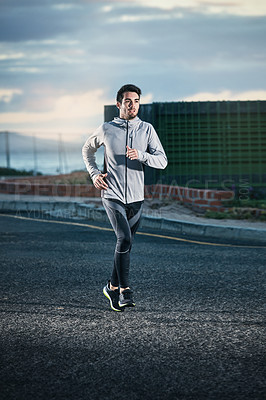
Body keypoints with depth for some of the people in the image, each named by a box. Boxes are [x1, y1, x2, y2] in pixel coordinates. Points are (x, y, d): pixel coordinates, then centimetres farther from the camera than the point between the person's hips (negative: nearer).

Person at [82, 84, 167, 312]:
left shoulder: (147, 129, 3)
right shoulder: (106, 129, 0)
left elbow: (162, 161, -4)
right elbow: (87, 150, 18)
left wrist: (141, 155, -22)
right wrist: (94, 174, 3)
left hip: (136, 198, 3)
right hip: (112, 195, -3)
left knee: (126, 244, 12)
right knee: (124, 238, -20)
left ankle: (113, 287, 29)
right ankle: (125, 290, -16)